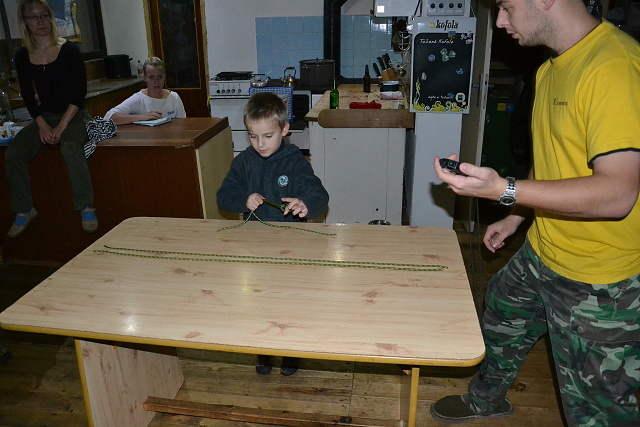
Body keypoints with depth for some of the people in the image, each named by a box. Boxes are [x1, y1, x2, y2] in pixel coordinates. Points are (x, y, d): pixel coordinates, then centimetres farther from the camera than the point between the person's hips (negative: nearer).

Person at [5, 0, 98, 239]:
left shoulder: (69, 50, -6)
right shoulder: (22, 56, 4)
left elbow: (80, 91, -8)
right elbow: (27, 95, 7)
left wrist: (63, 125, -16)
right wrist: (42, 125, -9)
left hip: (74, 115, -4)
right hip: (44, 116, 4)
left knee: (70, 148, -35)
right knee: (13, 153, -18)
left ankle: (86, 208, -27)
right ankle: (24, 211, -4)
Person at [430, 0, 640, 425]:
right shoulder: (552, 68, 6)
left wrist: (503, 190, -34)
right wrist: (516, 216, 19)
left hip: (600, 281, -9)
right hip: (541, 254, 10)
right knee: (501, 321, 28)